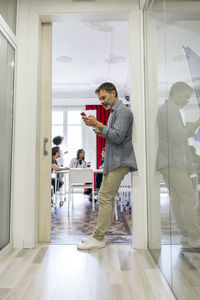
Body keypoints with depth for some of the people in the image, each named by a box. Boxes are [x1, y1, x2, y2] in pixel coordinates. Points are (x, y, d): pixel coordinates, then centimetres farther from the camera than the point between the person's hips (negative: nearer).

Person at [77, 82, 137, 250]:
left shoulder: (122, 111, -9)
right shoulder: (114, 111, 22)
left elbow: (118, 137, -20)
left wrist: (97, 124, -16)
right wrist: (101, 132, 9)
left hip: (118, 162, -10)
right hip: (114, 161, 10)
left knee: (105, 198, -10)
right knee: (109, 198, 12)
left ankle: (98, 239, -1)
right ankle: (99, 234, 21)